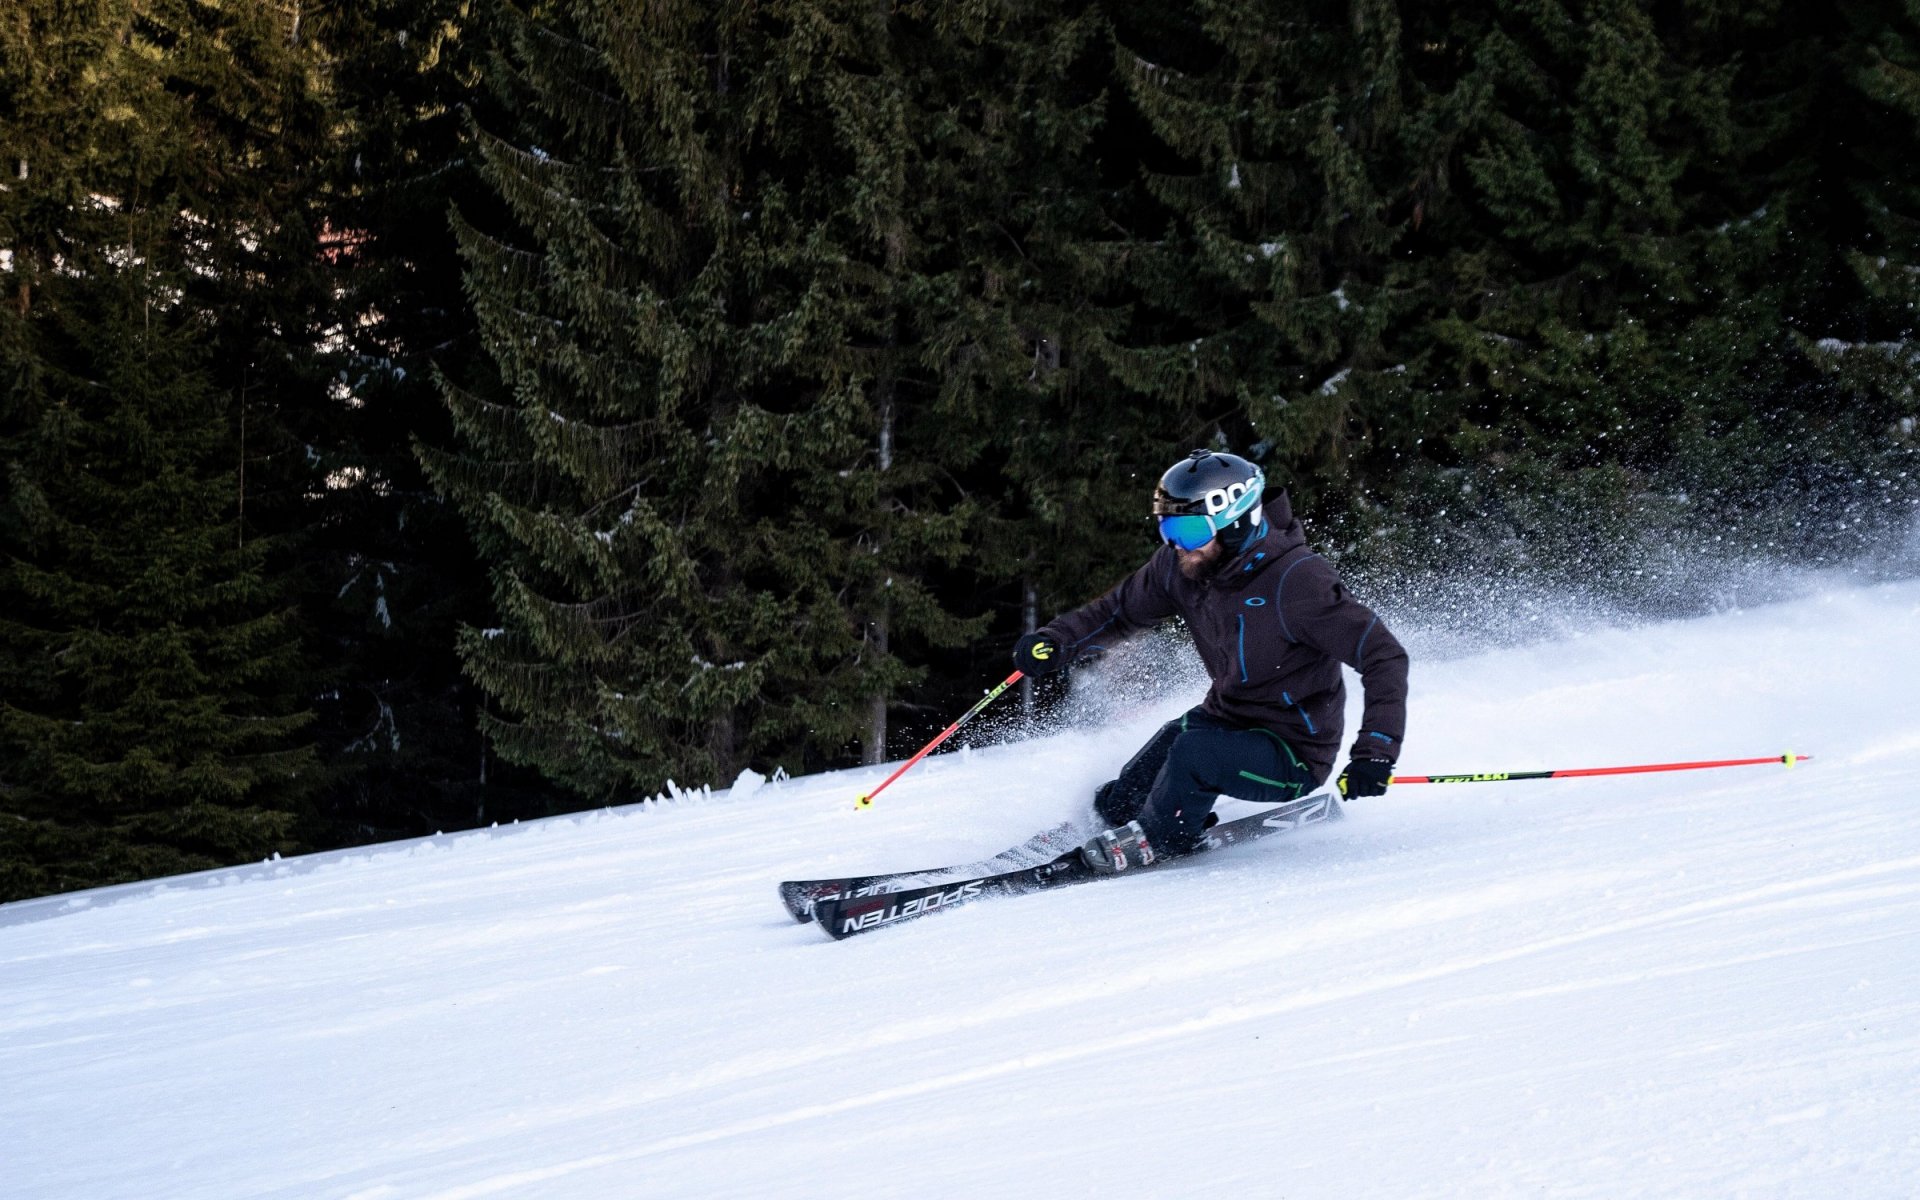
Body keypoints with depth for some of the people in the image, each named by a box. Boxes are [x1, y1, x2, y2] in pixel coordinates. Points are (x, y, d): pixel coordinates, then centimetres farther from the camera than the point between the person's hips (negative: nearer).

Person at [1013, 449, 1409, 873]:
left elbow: (1385, 657, -27)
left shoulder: (1295, 582, -29)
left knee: (1194, 752, -30)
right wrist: (1055, 641, -10)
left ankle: (1151, 840, -2)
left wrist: (1375, 754, -36)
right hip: (1226, 717, 7)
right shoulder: (1181, 565, -9)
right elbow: (1121, 610, 9)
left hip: (1294, 756, -7)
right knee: (1116, 803, -1)